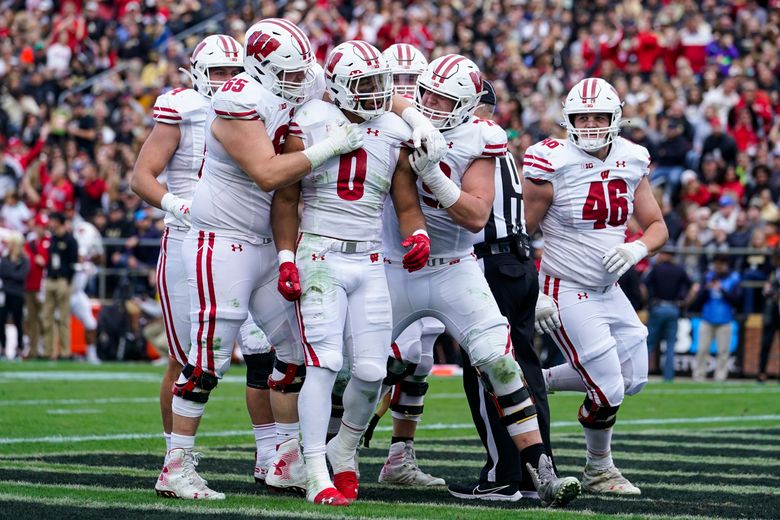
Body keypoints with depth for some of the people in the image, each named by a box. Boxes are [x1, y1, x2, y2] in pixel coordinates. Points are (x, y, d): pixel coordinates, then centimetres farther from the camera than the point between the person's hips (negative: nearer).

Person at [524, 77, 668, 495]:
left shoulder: (632, 162, 1)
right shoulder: (553, 165, -17)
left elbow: (657, 226, 7)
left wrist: (637, 249, -15)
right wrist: (532, 295, -15)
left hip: (608, 290, 7)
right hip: (566, 293, -7)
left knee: (632, 378, 13)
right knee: (608, 390, -6)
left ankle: (536, 381, 28)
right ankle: (599, 471, 19)